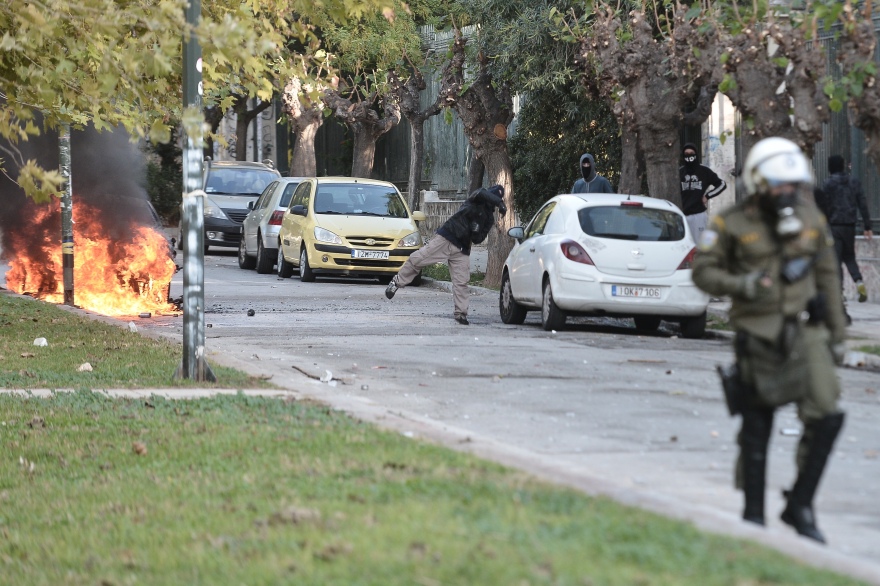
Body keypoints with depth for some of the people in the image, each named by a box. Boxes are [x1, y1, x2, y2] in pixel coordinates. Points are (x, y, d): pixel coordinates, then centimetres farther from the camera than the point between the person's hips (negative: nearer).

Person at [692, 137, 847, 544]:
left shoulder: (811, 219, 7)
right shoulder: (732, 225, -5)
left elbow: (827, 277, 15)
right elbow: (703, 271, -2)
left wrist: (837, 333, 15)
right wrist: (739, 285, -21)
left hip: (805, 331, 3)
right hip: (759, 337, -3)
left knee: (826, 416, -11)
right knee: (757, 427, 4)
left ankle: (799, 505, 1)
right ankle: (753, 514, 18)